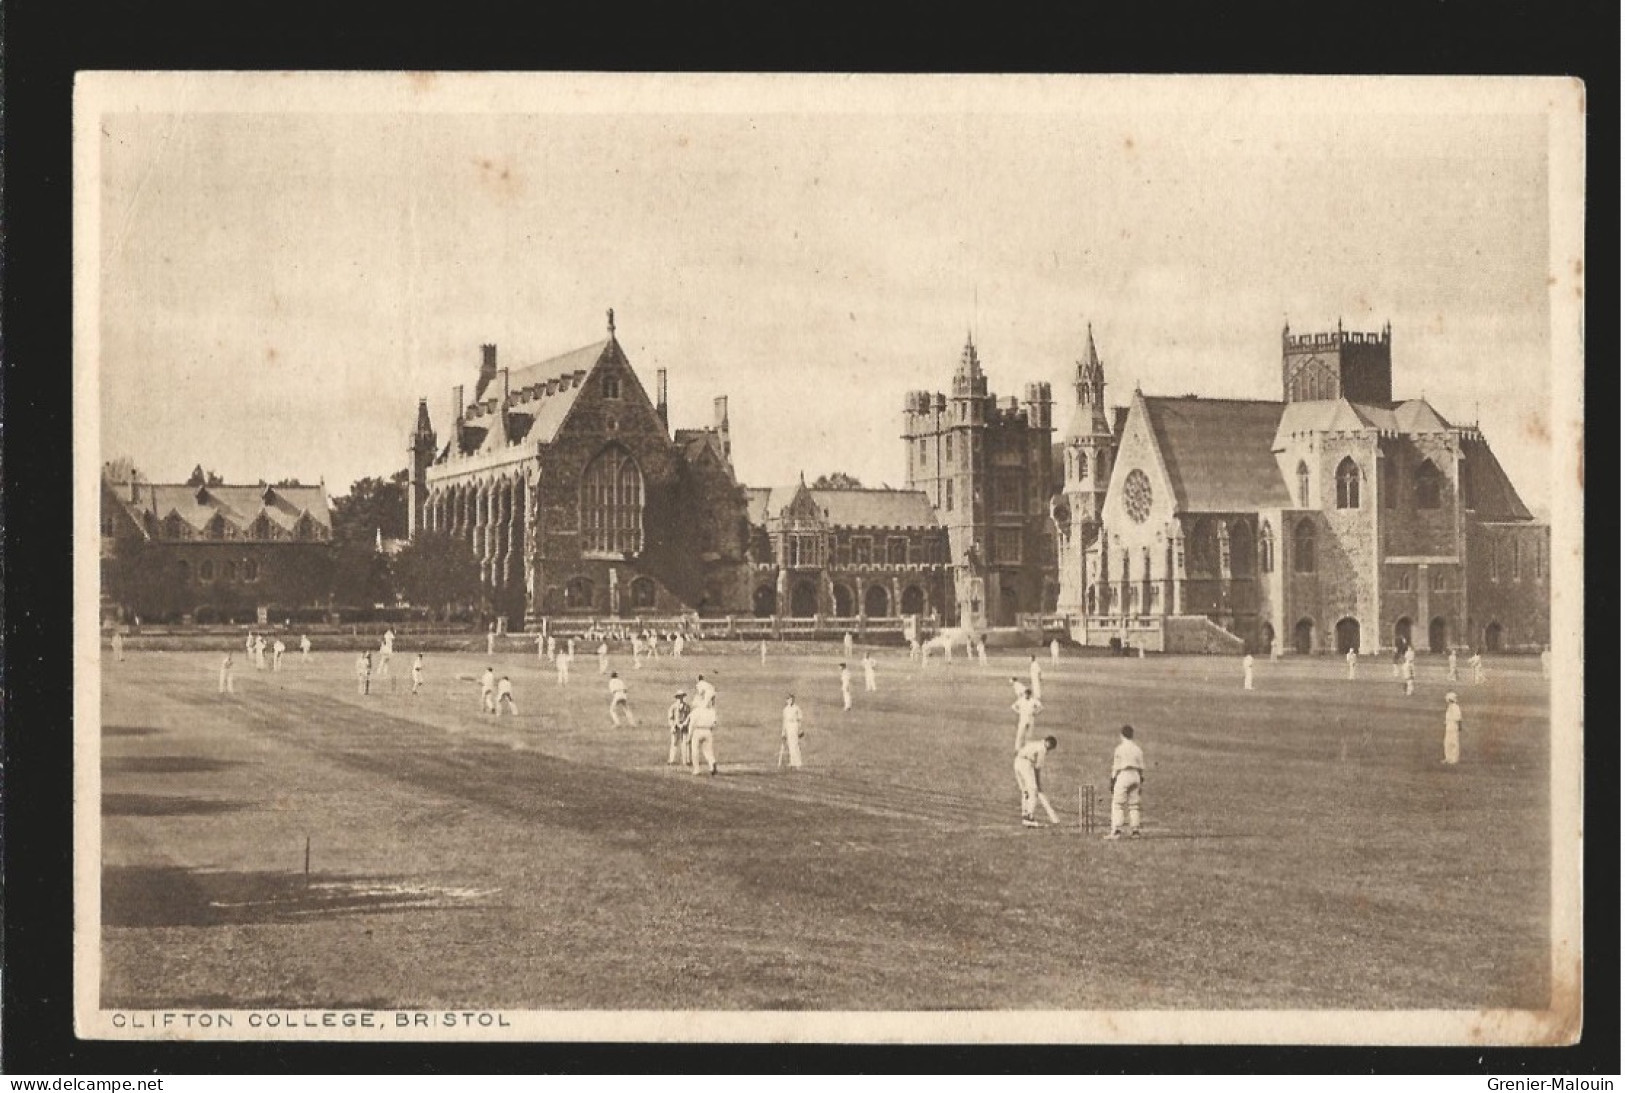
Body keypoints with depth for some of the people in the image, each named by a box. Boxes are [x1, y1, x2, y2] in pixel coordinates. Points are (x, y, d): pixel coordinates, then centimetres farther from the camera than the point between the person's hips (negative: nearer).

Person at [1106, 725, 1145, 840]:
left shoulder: (1120, 749, -7)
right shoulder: (1138, 749, 8)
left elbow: (1115, 767, -6)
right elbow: (1141, 768, 11)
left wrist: (1112, 782, -1)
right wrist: (1141, 783, 17)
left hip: (1123, 775, -5)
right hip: (1135, 776, 5)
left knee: (1117, 805, -5)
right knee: (1134, 805, 10)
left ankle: (1117, 831, -14)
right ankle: (1135, 831, 8)